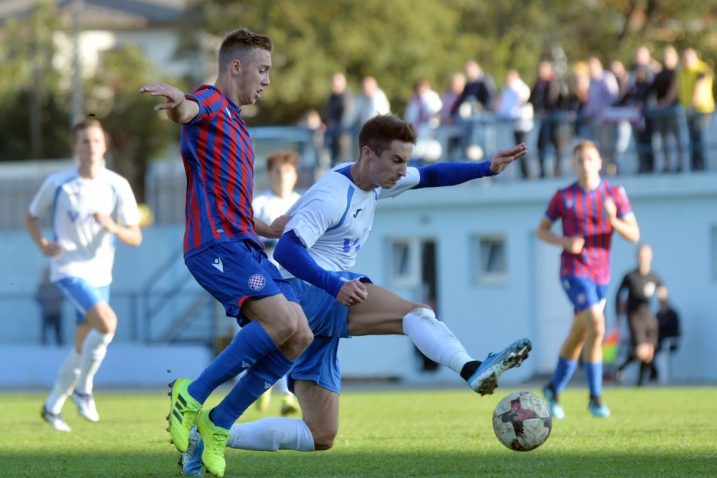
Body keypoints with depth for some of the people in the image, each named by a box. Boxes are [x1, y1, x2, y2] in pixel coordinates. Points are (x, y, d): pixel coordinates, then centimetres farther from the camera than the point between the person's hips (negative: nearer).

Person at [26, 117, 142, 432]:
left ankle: (53, 406, 30)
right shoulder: (57, 184, -6)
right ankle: (83, 389, -8)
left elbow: (135, 238, -2)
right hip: (68, 270, -4)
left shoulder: (117, 186, -2)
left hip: (100, 274, 4)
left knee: (83, 348, 11)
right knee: (107, 322, -27)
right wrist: (42, 244, -11)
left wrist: (113, 227, -23)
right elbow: (31, 218, 8)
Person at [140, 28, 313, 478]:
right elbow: (185, 111, -29)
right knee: (283, 321, -25)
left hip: (243, 242, 9)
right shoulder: (210, 103, -2)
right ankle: (192, 396, -14)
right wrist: (177, 100, -53)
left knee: (300, 337, -2)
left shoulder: (236, 124, 27)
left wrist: (270, 229, 28)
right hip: (215, 243, -9)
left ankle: (219, 423, 4)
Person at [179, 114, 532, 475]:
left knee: (320, 437, 6)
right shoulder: (331, 197, -17)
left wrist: (487, 168, 7)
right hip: (306, 292, -9)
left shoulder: (374, 181, 10)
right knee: (415, 313, -25)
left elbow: (430, 176, 19)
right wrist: (335, 286, -38)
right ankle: (474, 371, -45)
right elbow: (286, 250, -26)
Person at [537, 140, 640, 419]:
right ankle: (595, 397, -14)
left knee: (578, 336, 15)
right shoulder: (563, 196, -2)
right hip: (573, 272, -4)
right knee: (596, 328, -22)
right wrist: (565, 242, -14)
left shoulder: (615, 194, 0)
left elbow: (634, 234, -4)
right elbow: (541, 231, 7)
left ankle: (554, 388, 37)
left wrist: (613, 219, -24)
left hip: (600, 275, 4)